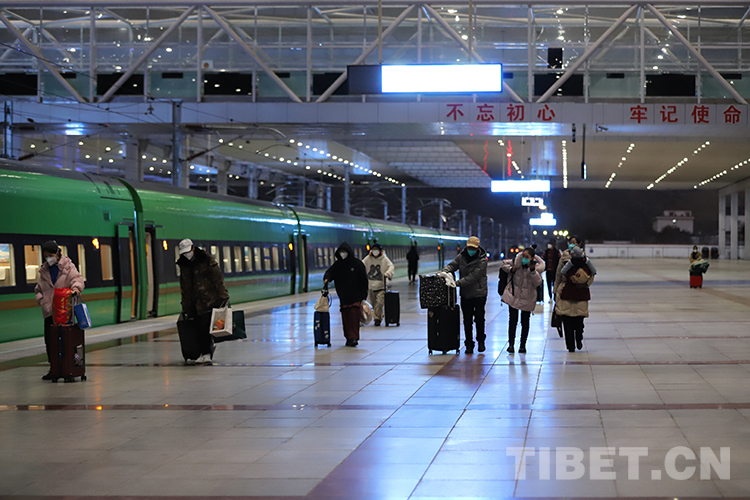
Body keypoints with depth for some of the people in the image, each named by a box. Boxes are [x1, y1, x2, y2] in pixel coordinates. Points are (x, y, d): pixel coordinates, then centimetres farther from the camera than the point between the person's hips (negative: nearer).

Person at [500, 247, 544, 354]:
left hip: (527, 298, 0)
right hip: (513, 295, 0)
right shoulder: (517, 262, -8)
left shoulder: (537, 267, -11)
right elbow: (504, 264, 10)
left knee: (525, 322, 6)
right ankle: (511, 344, 0)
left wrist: (532, 270, -36)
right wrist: (511, 269, -10)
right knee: (513, 320, -5)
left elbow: (538, 282, -24)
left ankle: (523, 345, 17)